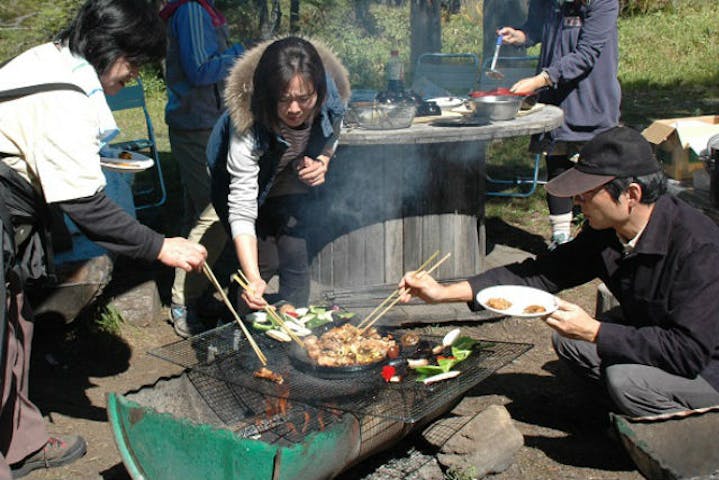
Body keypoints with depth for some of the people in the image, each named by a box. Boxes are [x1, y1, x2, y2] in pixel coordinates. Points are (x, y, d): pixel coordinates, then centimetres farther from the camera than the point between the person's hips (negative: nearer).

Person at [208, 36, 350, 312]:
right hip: (239, 176, -3)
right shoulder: (248, 125, -41)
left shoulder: (332, 96, -29)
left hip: (290, 178, 3)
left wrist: (321, 161, -24)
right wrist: (253, 278, -50)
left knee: (295, 259, -3)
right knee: (265, 262, -9)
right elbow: (241, 208, -41)